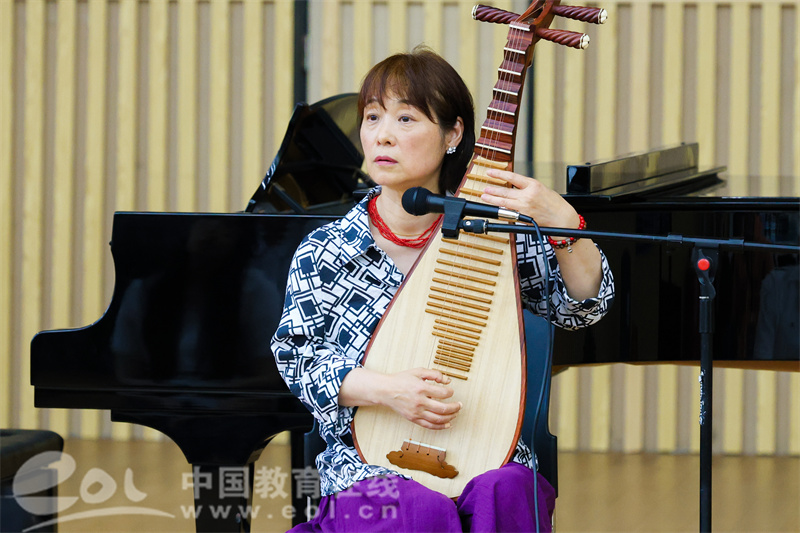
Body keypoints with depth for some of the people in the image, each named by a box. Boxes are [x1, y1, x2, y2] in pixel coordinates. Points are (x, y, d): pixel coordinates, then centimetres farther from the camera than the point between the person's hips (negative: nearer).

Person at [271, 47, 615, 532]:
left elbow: (583, 304, 1)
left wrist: (563, 222, -18)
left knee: (507, 491, -32)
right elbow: (296, 358, 1)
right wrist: (385, 389, -16)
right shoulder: (322, 254, 2)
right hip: (367, 467, -2)